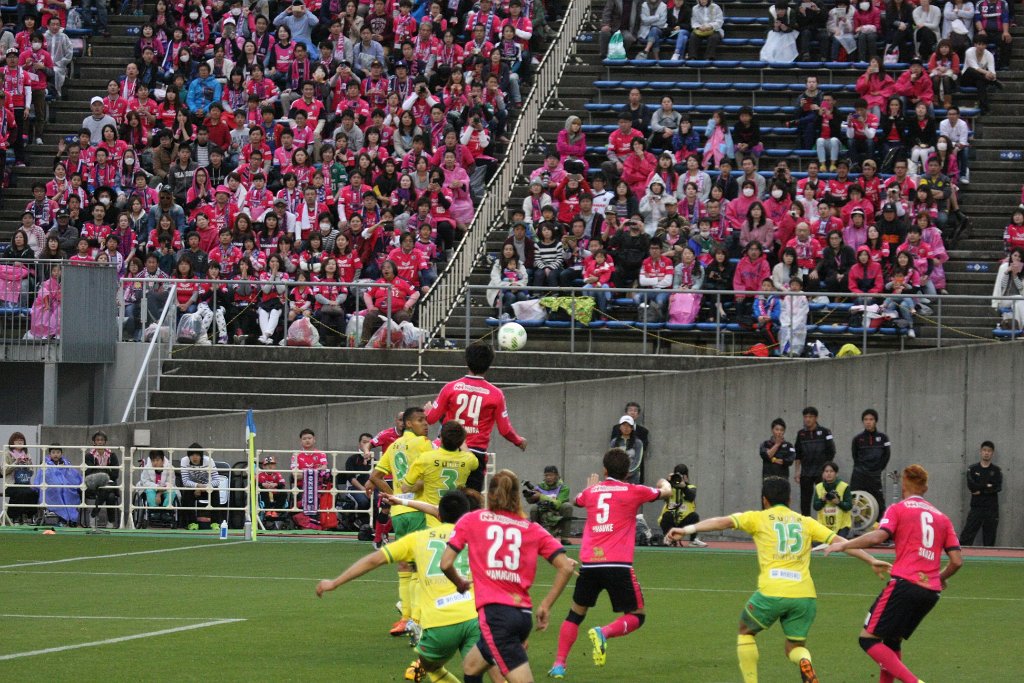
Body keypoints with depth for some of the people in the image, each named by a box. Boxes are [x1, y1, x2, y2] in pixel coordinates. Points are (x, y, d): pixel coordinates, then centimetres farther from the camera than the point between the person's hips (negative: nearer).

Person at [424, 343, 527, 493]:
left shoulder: (451, 387, -2)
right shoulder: (496, 394, -3)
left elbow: (430, 418, 3)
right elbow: (505, 430, 2)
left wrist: (428, 408, 27)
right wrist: (519, 441, 22)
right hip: (476, 454, -1)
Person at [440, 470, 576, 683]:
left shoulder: (471, 520, 5)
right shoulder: (533, 529, 12)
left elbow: (446, 564, 1)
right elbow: (566, 567, 3)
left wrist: (460, 583, 22)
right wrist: (545, 605, 11)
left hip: (494, 612, -5)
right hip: (523, 614, 5)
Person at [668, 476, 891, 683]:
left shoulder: (758, 518, 12)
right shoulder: (805, 522, 19)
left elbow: (723, 521, -1)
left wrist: (689, 529, -7)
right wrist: (871, 561, 17)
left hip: (772, 592, -2)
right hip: (805, 595, 2)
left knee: (745, 631, 24)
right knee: (795, 646, 18)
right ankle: (805, 663, -16)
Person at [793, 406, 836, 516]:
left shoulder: (825, 432, -3)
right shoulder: (801, 434, 8)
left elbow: (831, 452, -1)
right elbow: (797, 455, 13)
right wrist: (797, 471, 9)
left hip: (821, 472, -3)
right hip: (806, 473, 3)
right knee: (805, 500, 3)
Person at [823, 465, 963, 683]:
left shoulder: (898, 509, 5)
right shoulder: (942, 518, 18)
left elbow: (878, 536, -13)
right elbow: (957, 560, 12)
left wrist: (843, 544, -3)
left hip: (905, 583, -6)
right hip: (932, 590, 6)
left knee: (869, 638, -3)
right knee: (892, 640, 22)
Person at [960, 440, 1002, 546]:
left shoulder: (996, 470, 7)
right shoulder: (973, 469, 6)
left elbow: (998, 487, -8)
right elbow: (971, 486, -8)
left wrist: (981, 490, -10)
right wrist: (988, 486, -8)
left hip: (992, 509, 1)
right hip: (976, 508, -1)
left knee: (989, 541, 3)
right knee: (965, 539, -9)